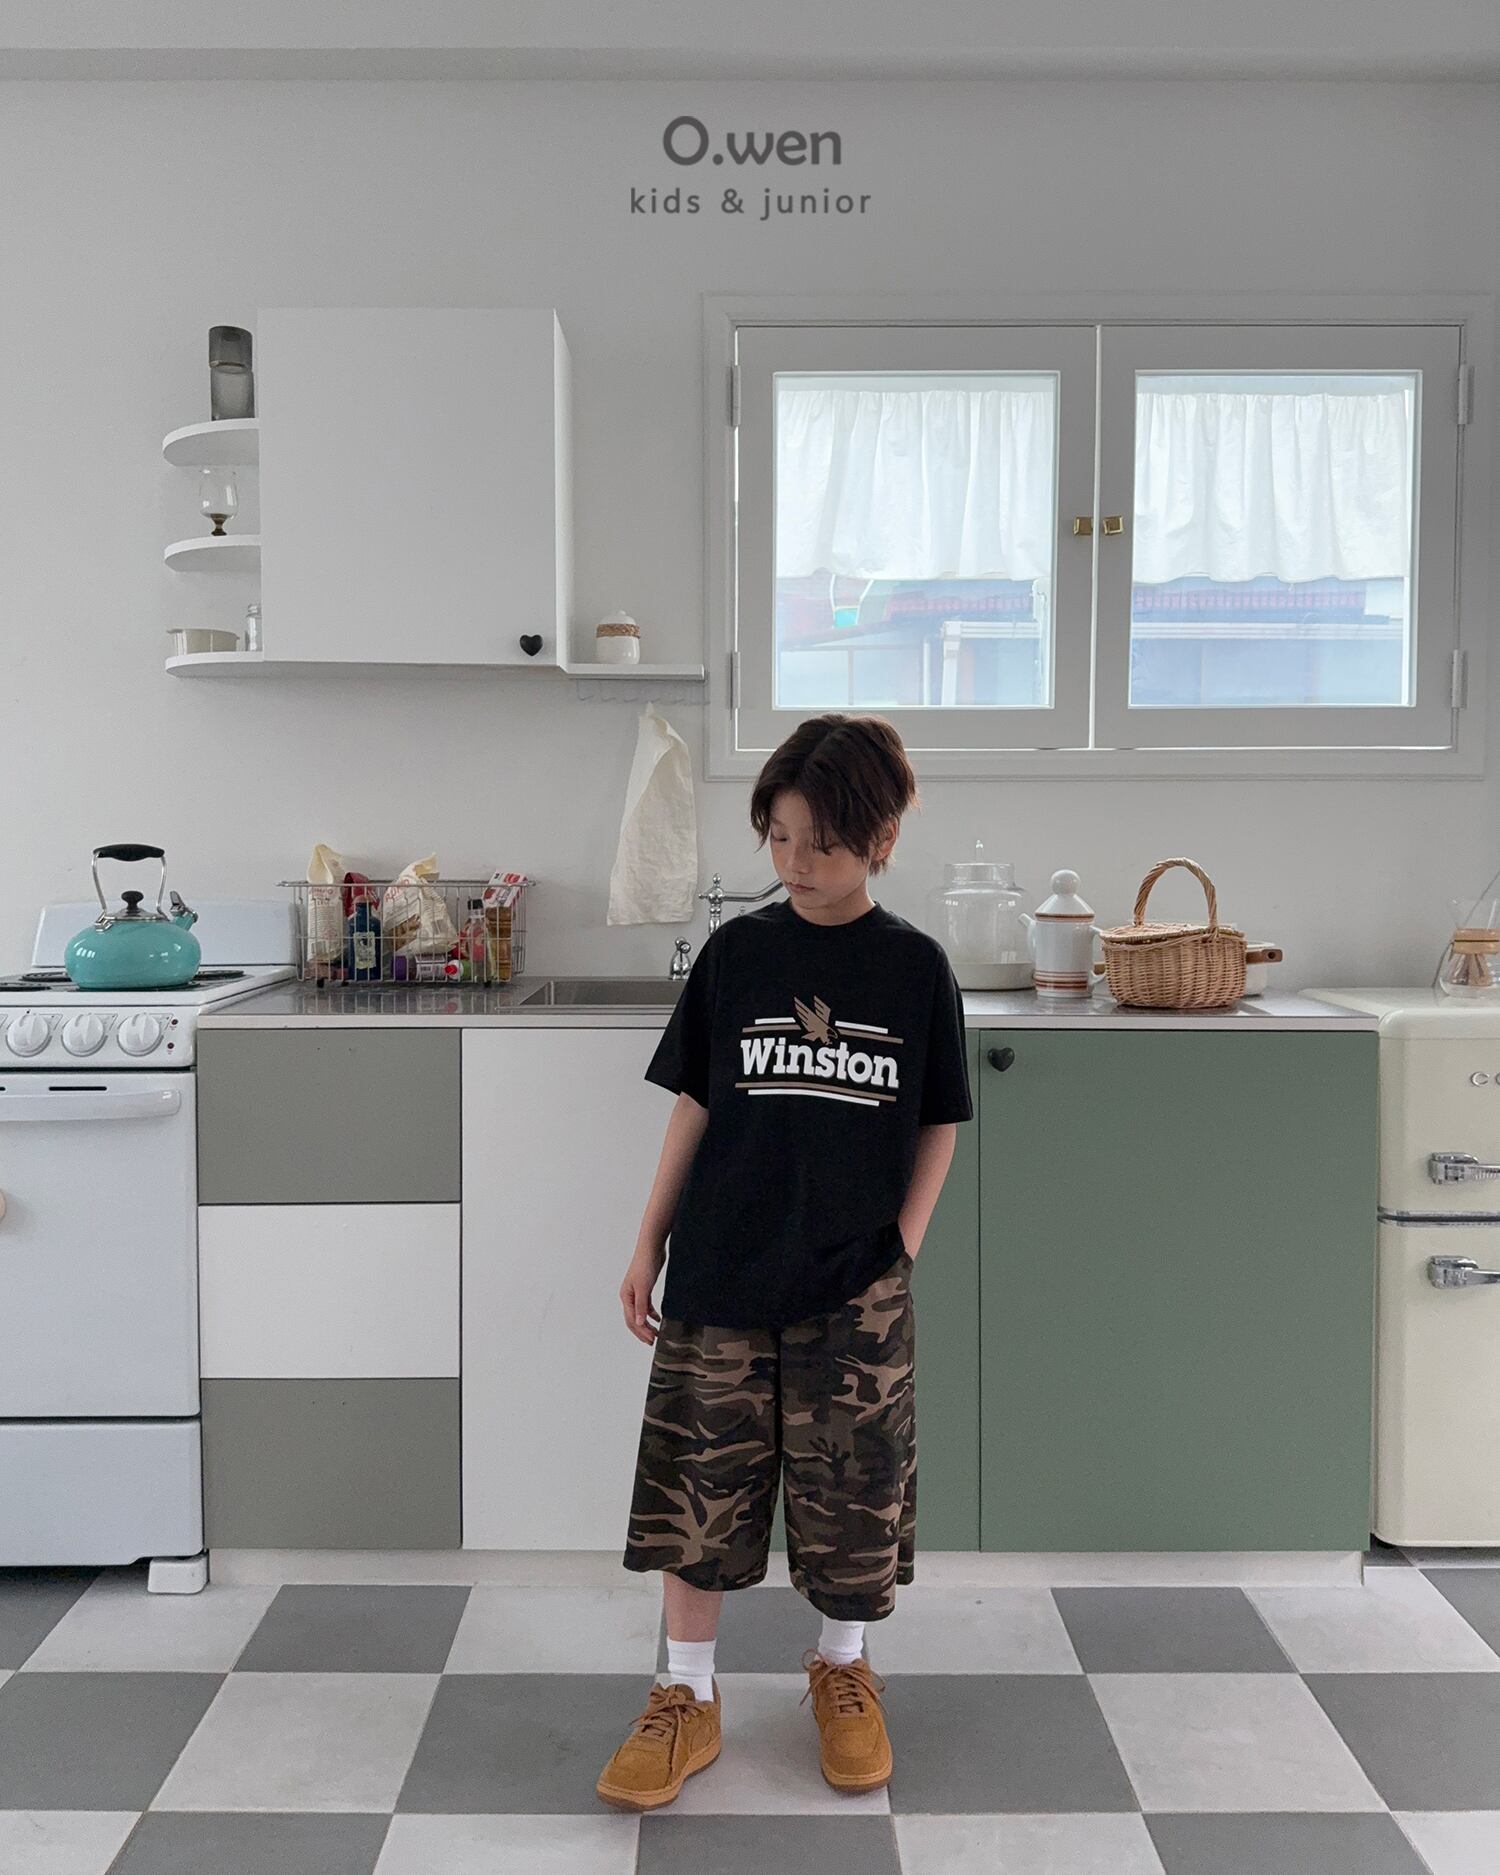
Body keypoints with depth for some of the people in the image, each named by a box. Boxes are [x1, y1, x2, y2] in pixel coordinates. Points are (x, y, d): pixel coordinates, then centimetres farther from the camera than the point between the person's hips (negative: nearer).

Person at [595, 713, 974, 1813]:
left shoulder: (915, 966, -2)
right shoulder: (737, 952, -1)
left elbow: (938, 1125, 4)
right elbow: (695, 1108, 4)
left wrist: (900, 1250, -4)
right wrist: (649, 1248, 4)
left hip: (854, 1287, 0)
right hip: (721, 1274, 1)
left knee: (852, 1492, 12)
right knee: (696, 1492, 7)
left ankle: (843, 1672, 37)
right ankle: (688, 1701, 26)